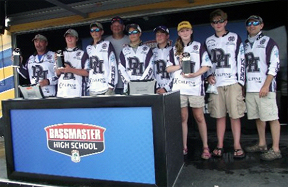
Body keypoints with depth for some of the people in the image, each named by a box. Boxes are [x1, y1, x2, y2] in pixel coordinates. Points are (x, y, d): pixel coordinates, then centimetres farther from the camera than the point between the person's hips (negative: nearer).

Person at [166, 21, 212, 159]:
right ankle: (184, 147, 14)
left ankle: (205, 147, 13)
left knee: (199, 117, 2)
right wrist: (180, 65, -7)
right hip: (179, 88, 2)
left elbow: (207, 66, 2)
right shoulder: (174, 50, 15)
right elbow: (168, 68, 11)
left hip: (195, 87, -2)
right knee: (183, 118, 5)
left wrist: (195, 74, -14)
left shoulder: (199, 47, 9)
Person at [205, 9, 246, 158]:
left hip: (233, 83, -2)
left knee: (235, 115, -1)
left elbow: (241, 61, 4)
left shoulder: (235, 38, 8)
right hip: (215, 84, 2)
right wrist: (209, 76, 1)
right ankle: (220, 145, 15)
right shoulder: (208, 41, 15)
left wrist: (240, 82, -3)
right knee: (219, 116, 6)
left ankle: (237, 146, 10)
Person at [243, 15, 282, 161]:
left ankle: (275, 149, 2)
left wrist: (266, 85, -16)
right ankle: (262, 144, 24)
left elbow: (274, 65, -8)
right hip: (250, 88, 6)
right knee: (258, 117, 12)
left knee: (272, 117, -4)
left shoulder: (268, 42, 1)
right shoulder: (245, 44, 18)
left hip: (265, 88, -6)